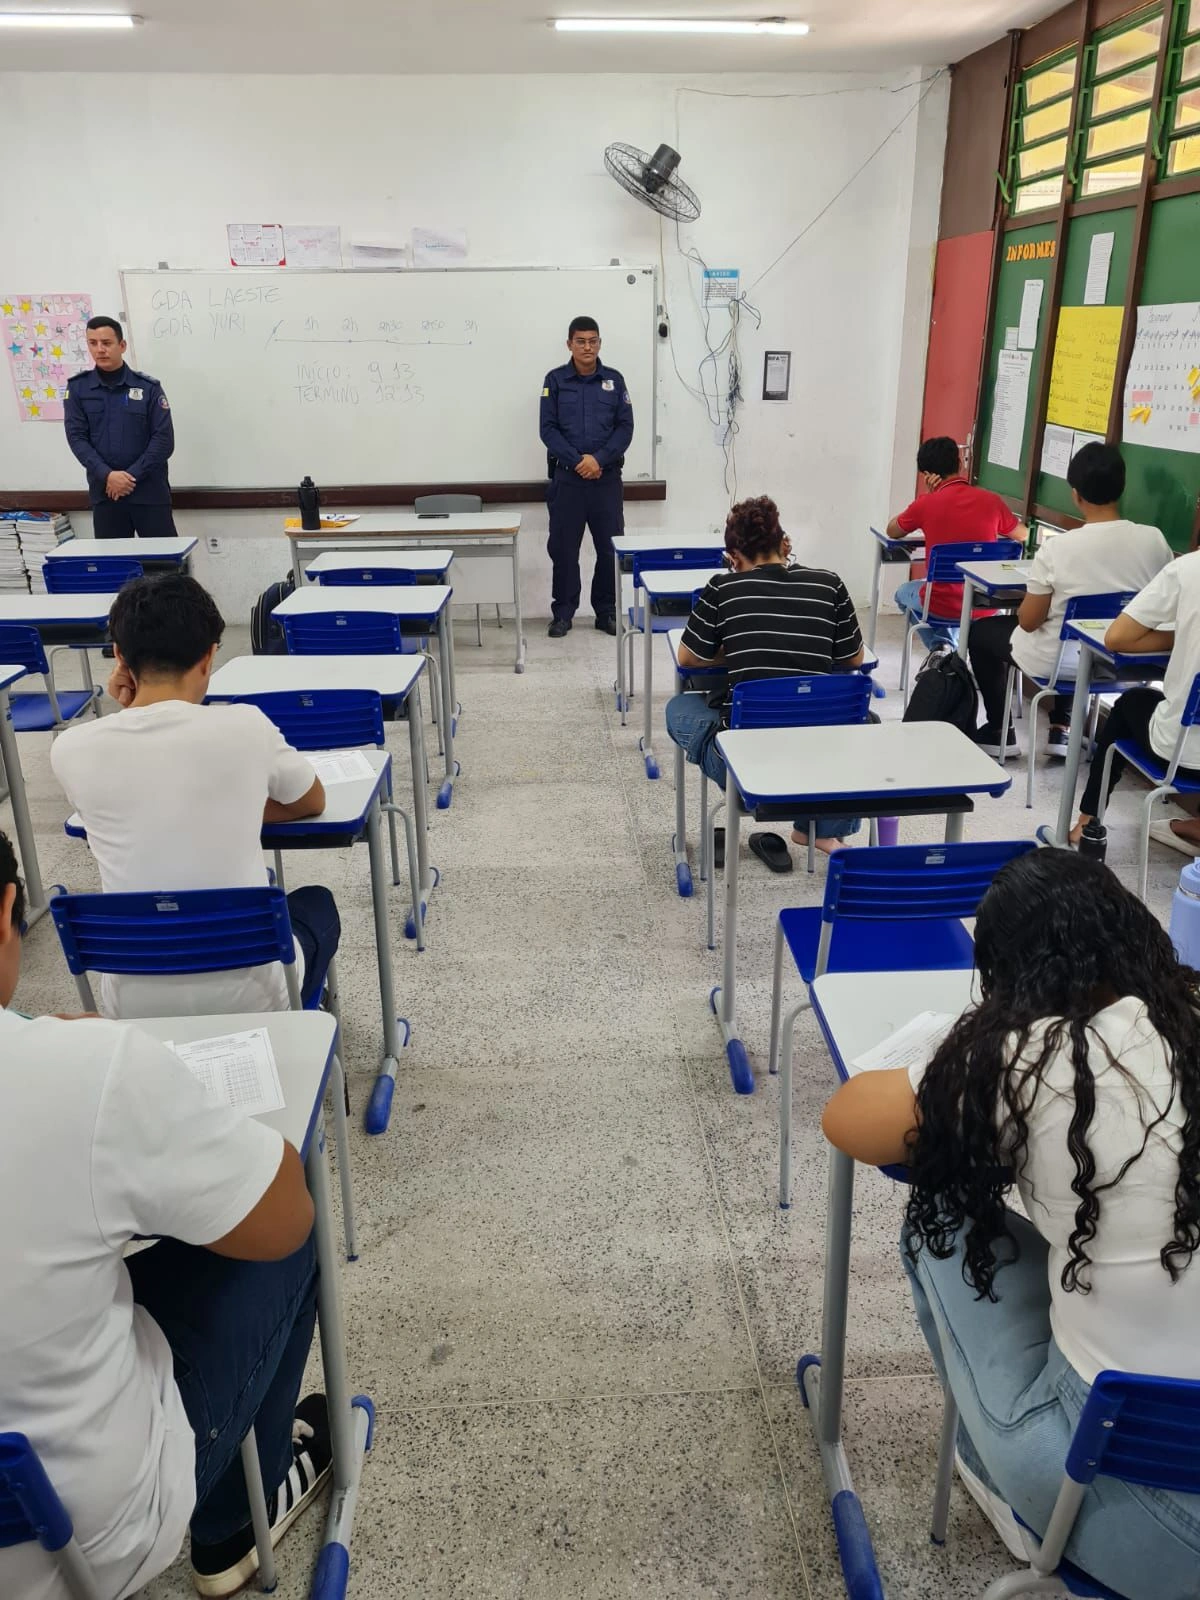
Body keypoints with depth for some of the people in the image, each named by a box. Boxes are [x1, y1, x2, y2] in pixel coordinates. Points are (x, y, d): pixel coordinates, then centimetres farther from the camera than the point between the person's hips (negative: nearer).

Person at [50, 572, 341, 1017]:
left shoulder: (71, 749, -8)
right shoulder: (246, 726, -13)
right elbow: (313, 803, 8)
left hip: (133, 1006, 3)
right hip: (245, 996, -2)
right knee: (316, 901, 32)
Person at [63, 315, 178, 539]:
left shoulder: (149, 387, 2)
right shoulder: (77, 388, 7)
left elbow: (164, 439, -3)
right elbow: (76, 437, 1)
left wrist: (132, 476, -12)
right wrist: (107, 475, -14)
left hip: (149, 490, -2)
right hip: (104, 492, 2)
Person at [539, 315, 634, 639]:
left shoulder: (614, 379, 7)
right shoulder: (555, 380, 3)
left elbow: (625, 427, 2)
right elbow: (548, 429, -2)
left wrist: (599, 459, -12)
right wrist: (577, 461, -14)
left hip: (607, 477, 1)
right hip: (567, 476, -1)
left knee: (610, 547, 3)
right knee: (563, 547, 2)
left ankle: (607, 612, 15)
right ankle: (562, 613, 13)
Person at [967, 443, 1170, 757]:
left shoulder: (1058, 547, -23)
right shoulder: (1155, 540, -11)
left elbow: (1029, 622, -15)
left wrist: (1031, 602, 6)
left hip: (1059, 661, -5)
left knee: (980, 631, 23)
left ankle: (999, 730, 27)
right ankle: (1062, 728, 35)